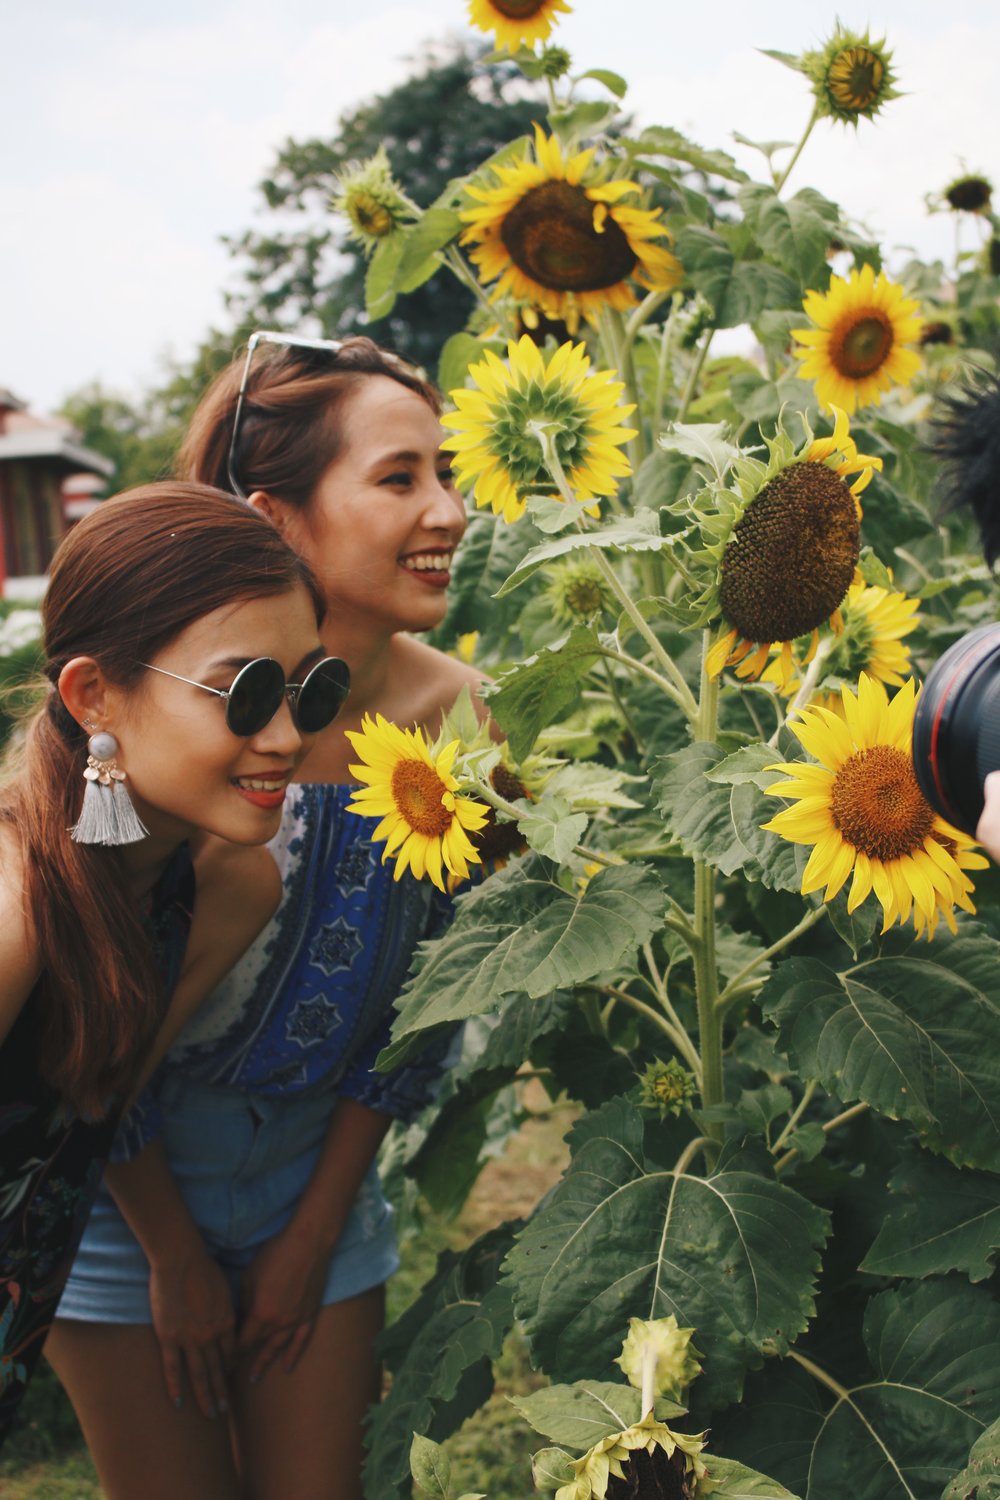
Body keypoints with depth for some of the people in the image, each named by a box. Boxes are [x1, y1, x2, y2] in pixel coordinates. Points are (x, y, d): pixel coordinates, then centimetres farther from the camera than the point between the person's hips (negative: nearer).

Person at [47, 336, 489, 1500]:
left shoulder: (452, 711, -14)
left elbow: (415, 999, -2)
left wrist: (316, 1231, 2)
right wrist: (178, 1254, -7)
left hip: (318, 1178, 4)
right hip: (127, 1191, -3)